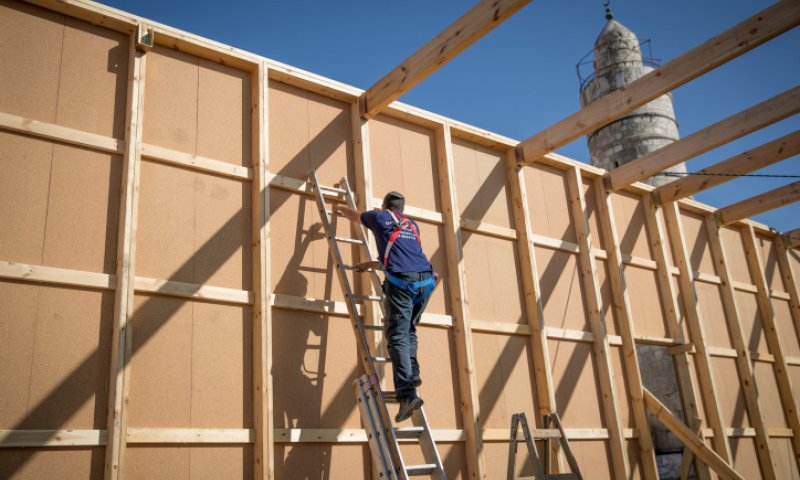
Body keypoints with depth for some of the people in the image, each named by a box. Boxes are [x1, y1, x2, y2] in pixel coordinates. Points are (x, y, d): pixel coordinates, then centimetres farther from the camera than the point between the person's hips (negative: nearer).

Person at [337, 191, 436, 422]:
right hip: (426, 280, 5)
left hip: (401, 281, -5)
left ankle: (407, 394, -20)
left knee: (397, 336, -9)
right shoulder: (412, 225, 30)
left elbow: (353, 215, 39)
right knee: (409, 330, 22)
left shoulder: (380, 217, 18)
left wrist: (340, 208, 60)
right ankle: (412, 373, 5)